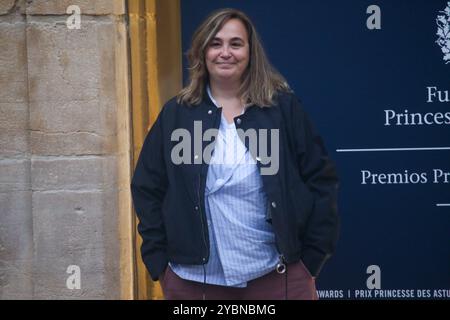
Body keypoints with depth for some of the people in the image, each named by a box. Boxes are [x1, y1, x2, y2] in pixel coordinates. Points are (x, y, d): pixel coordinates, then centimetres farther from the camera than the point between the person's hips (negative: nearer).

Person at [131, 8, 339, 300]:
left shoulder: (284, 107, 0)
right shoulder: (176, 115, 3)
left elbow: (320, 182, 2)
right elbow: (147, 190, 6)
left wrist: (313, 257, -1)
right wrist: (160, 262, 1)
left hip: (278, 276, -1)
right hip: (193, 280, 1)